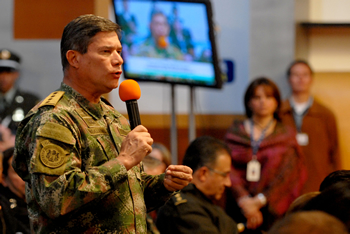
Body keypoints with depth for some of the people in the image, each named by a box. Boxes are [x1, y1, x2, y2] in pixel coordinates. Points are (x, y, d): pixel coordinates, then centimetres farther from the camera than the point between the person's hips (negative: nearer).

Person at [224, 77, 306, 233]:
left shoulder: (287, 134, 8)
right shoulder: (235, 132, 9)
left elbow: (287, 174, -3)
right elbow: (228, 170, -1)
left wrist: (260, 200, -14)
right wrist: (244, 200, -16)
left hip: (273, 209, 0)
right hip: (239, 207, 0)